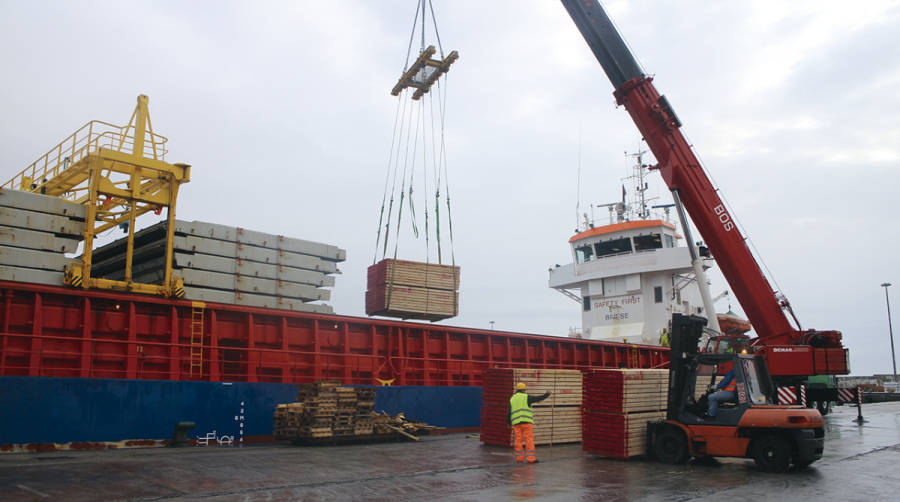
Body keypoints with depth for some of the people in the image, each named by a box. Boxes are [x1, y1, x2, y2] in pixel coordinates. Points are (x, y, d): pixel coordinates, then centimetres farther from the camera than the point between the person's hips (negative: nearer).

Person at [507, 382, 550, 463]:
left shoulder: (512, 399, 13)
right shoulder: (526, 397, 1)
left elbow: (508, 412, 11)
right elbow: (537, 399, 5)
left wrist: (508, 422, 21)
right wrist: (545, 396, 21)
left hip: (516, 422, 4)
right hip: (526, 421, -4)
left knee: (518, 440, 8)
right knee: (529, 439, -4)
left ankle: (519, 457, 9)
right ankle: (531, 458, -9)